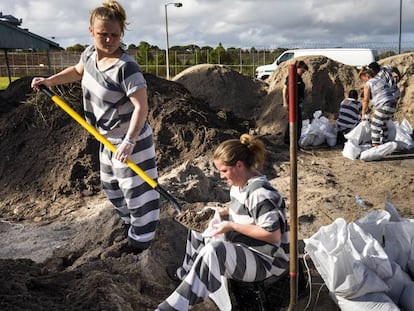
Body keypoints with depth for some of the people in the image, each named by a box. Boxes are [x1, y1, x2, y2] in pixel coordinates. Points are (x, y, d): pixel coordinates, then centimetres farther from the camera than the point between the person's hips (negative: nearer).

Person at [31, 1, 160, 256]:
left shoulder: (125, 67, -28)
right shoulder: (90, 54, -1)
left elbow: (141, 106, -32)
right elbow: (77, 71, 22)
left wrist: (129, 142, -36)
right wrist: (49, 81, 14)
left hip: (130, 139, -10)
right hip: (109, 138, 10)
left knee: (135, 188, 3)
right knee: (111, 185, 24)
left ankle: (140, 240, 21)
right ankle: (134, 223, 46)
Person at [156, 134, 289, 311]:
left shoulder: (259, 193, -27)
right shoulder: (239, 183, 1)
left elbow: (273, 235, -29)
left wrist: (232, 226, -25)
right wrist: (222, 212, -1)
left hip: (266, 261, -10)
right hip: (245, 248, 10)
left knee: (214, 250, -35)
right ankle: (188, 273, 29)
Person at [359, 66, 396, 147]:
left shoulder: (368, 84, -2)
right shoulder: (381, 80, 23)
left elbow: (366, 100, -4)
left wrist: (363, 114, 3)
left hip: (383, 106, -9)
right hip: (393, 105, 9)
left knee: (375, 125, 0)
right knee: (383, 124, 20)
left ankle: (376, 145, -1)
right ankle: (383, 143, 26)